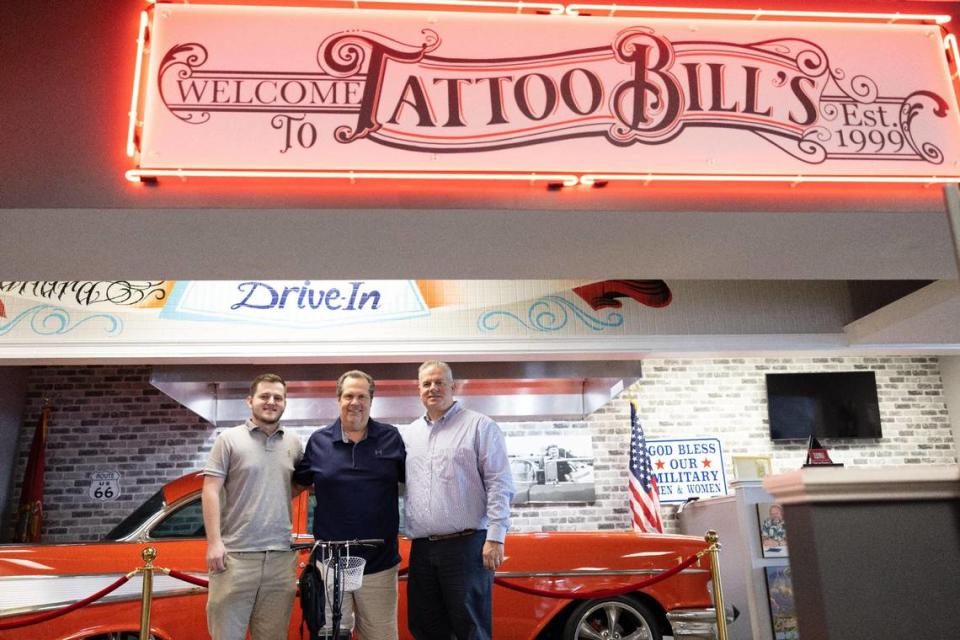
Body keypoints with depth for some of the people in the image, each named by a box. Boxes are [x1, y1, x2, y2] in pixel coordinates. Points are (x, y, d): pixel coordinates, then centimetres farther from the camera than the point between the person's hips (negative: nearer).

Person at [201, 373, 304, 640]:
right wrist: (214, 542, -11)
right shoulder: (229, 439, 1)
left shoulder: (294, 443, 12)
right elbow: (211, 492, -3)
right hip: (236, 555, -3)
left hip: (282, 557, 4)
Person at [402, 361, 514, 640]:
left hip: (467, 545, -5)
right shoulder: (409, 435, 15)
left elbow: (499, 484, -6)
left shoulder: (480, 426, -1)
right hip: (421, 550, 6)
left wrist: (495, 537, -13)